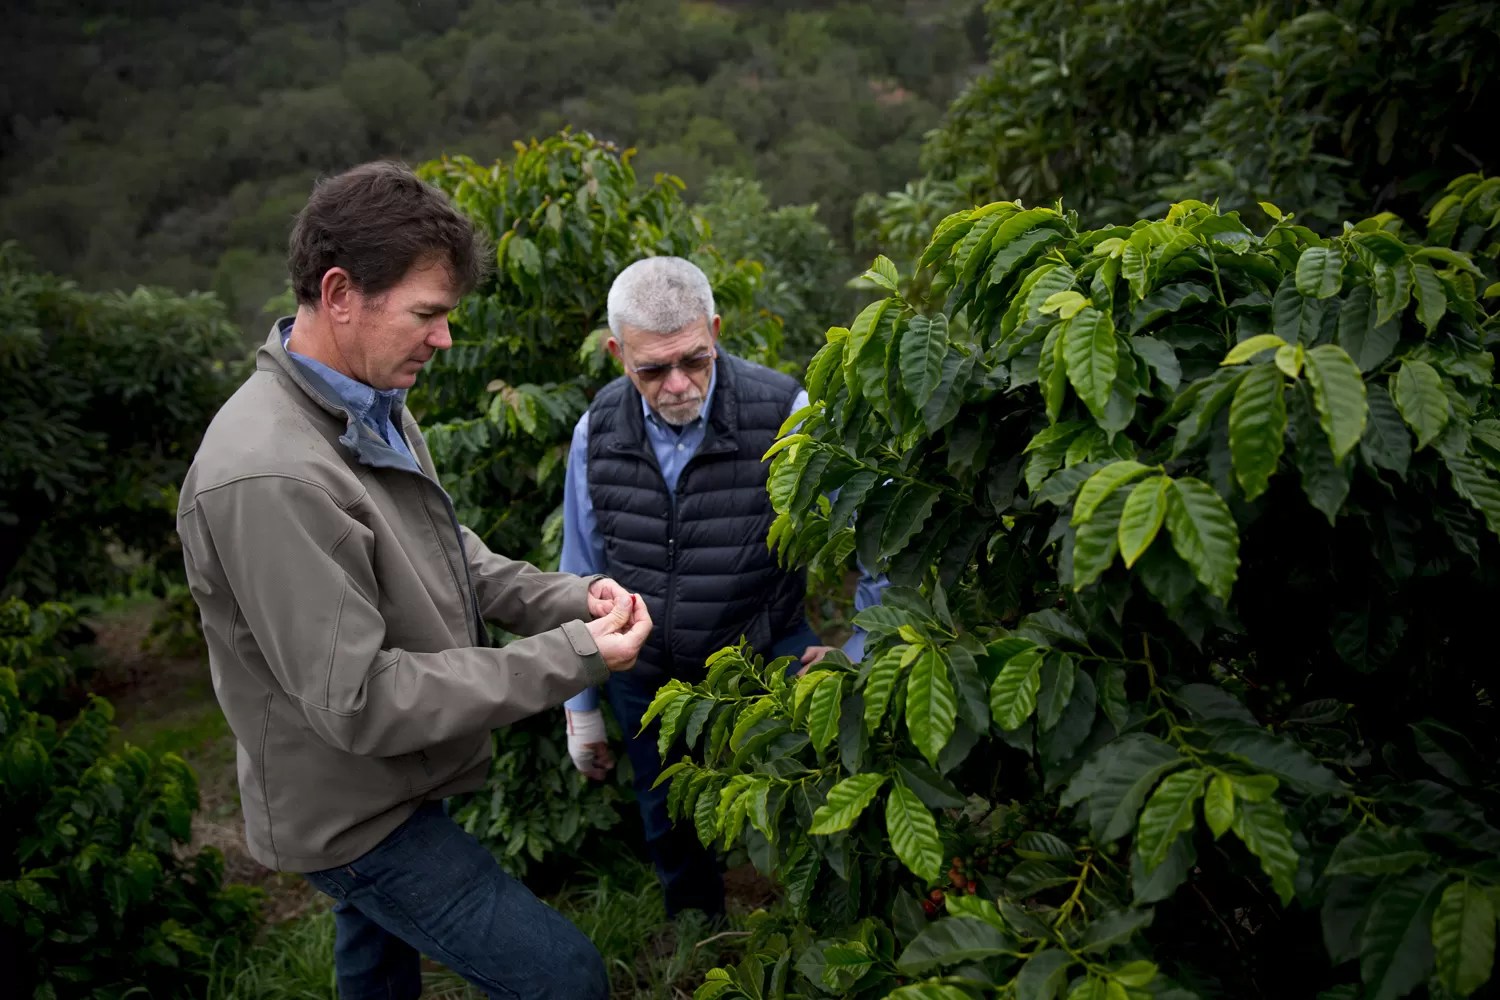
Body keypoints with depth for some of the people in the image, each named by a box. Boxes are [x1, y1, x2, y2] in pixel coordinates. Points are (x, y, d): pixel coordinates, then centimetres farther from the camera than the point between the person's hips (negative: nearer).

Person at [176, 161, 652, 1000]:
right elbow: (357, 700, -30)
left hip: (384, 788, 9)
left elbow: (447, 555, 8)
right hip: (353, 816, -9)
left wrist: (566, 599, -10)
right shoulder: (268, 477, -33)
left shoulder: (373, 406, -2)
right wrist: (572, 658, -27)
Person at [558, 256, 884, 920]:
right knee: (672, 842, 22)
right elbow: (581, 581, 3)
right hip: (645, 684, 4)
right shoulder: (597, 432, -7)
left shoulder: (786, 416, -19)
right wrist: (580, 707, 7)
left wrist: (849, 651, -21)